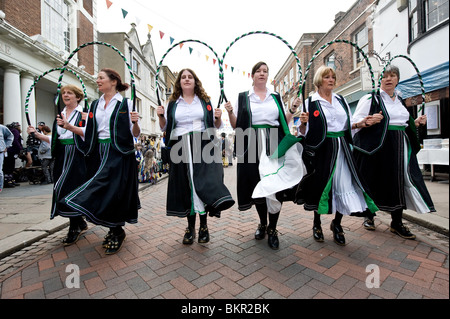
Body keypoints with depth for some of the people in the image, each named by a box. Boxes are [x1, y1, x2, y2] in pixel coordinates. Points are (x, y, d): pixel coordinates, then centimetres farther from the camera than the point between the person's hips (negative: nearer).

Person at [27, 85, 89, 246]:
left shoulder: (83, 113, -2)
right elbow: (54, 139, 19)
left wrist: (69, 126, -22)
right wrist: (37, 134, 7)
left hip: (76, 157, -7)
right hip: (62, 157, 7)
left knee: (67, 189, -10)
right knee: (63, 190, 7)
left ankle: (74, 227, 6)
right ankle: (80, 223, 22)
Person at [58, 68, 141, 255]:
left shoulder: (126, 103, -2)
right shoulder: (95, 105, 14)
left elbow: (135, 134, -6)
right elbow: (88, 133, 14)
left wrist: (135, 122, -25)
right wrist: (69, 126, 1)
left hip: (119, 154, -6)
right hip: (100, 154, 6)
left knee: (115, 191, -6)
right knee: (104, 192, 9)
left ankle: (117, 233, 13)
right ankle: (114, 231, 26)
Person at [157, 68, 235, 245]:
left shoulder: (205, 101, 14)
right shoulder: (172, 104, 15)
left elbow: (216, 126, 15)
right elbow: (164, 127, 15)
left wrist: (218, 118, -6)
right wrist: (161, 116, -4)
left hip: (203, 146, -1)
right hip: (181, 149, 1)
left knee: (204, 183, -13)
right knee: (185, 187, 2)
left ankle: (203, 225, 2)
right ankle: (190, 227, 16)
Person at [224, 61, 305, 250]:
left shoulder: (276, 97, 15)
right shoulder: (243, 98, 10)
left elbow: (284, 123, 16)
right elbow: (235, 125, 6)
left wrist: (292, 110, 2)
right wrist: (230, 112, -11)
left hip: (274, 146, 1)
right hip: (253, 147, -1)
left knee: (275, 186, -7)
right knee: (257, 186, 5)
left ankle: (272, 230, 8)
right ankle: (263, 224, 26)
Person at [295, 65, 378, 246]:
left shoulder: (341, 100, 16)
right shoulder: (311, 102, 1)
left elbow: (349, 124, 20)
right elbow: (304, 131, -5)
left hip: (342, 148, 5)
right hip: (321, 149, -4)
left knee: (344, 184, 1)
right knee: (320, 185, 1)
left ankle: (336, 223, 20)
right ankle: (317, 223, 20)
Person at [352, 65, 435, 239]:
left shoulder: (400, 100, 18)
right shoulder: (370, 99, -3)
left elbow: (403, 123, 27)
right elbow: (354, 123, -12)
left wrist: (416, 122, 10)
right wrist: (366, 122, -31)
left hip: (401, 147, 6)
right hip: (378, 147, -6)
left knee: (399, 183, 5)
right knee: (376, 182, 0)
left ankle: (396, 223, 16)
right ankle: (369, 216, 19)